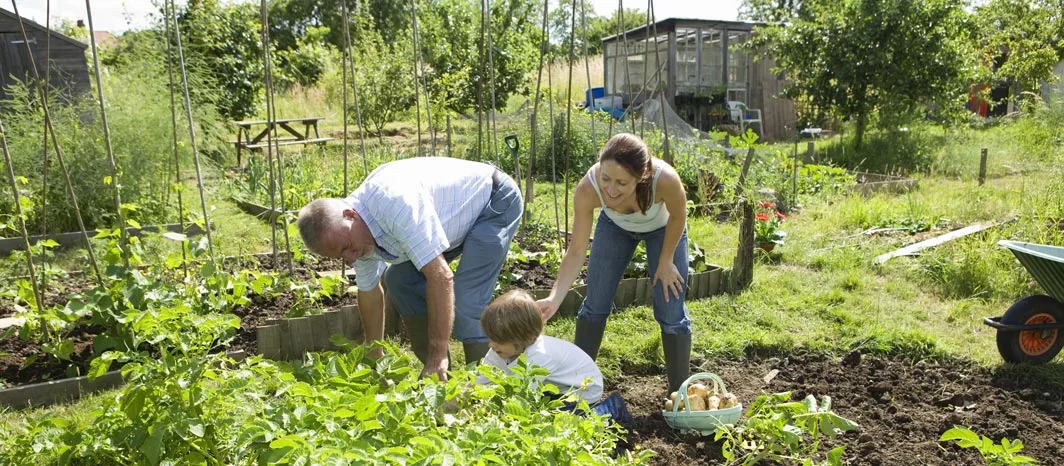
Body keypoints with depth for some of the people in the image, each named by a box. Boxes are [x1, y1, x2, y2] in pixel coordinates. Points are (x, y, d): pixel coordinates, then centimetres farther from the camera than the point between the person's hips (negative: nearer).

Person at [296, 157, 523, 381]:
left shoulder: (395, 203, -37)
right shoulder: (349, 231, -7)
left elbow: (441, 277, -38)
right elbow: (369, 292, 7)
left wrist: (438, 355, -34)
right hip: (460, 218, 9)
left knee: (466, 304, -21)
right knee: (399, 280, 3)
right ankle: (438, 371, 12)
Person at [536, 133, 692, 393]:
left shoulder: (664, 179, -44)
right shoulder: (587, 189, -39)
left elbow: (678, 217, -20)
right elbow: (576, 251, -30)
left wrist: (666, 262, -11)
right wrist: (554, 298, -41)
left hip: (663, 227, -1)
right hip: (616, 225, 2)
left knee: (671, 312, -2)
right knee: (595, 305, 1)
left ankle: (680, 393, 16)